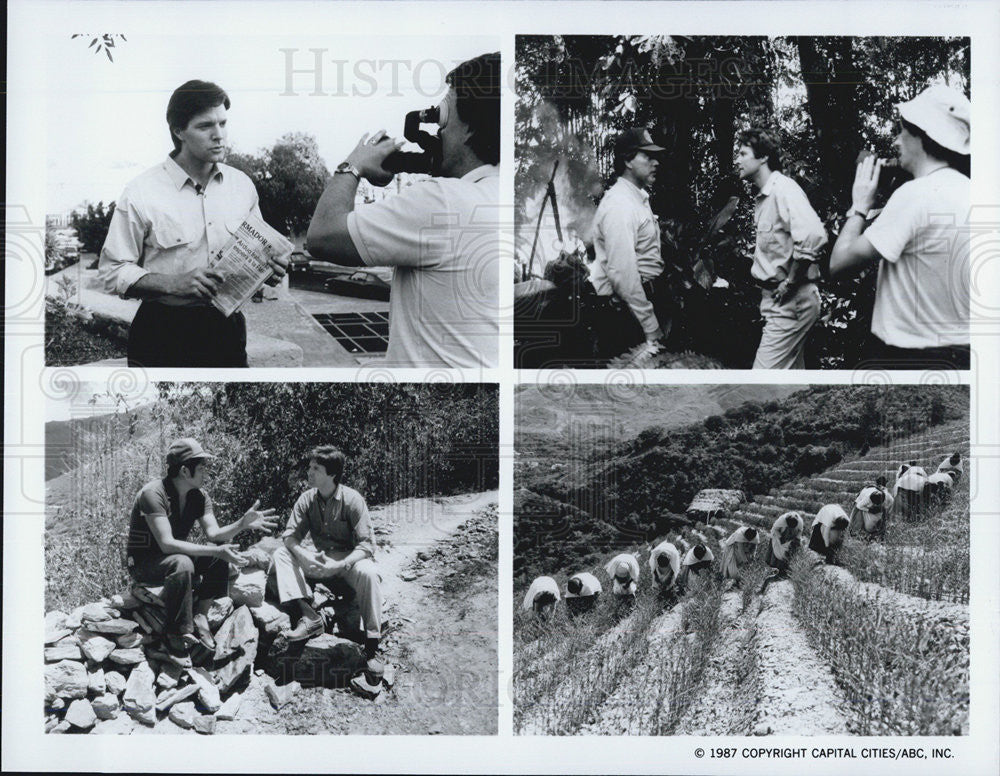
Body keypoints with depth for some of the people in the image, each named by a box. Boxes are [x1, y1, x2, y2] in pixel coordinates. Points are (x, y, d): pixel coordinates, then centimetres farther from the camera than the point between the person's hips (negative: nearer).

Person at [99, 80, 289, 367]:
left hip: (227, 329, 4)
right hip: (163, 335, -4)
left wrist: (270, 269, -5)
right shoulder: (141, 194, -8)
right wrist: (174, 283, -22)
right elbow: (112, 272, -8)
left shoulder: (242, 185, 7)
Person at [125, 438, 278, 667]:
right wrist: (216, 551, -36)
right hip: (144, 561, -7)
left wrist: (243, 524, -29)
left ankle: (200, 615, -14)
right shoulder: (153, 493, -24)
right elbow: (167, 544, -32)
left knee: (224, 558, -14)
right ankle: (176, 635, -28)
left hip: (176, 554, 7)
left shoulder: (199, 496, 0)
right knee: (182, 564, -38)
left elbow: (214, 533, -10)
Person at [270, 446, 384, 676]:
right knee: (280, 555, -16)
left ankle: (371, 650, -33)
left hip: (349, 560, -5)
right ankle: (308, 616, -32)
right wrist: (302, 556, -27)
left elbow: (367, 545, -19)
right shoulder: (307, 499, -2)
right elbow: (290, 534, -4)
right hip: (319, 560, 5)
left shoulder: (352, 499, -15)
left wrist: (339, 565, -33)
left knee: (368, 573, -37)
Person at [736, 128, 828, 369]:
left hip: (790, 302, -11)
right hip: (780, 301, 11)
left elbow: (813, 235, -30)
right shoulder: (763, 197, 17)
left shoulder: (783, 189, -15)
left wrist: (790, 283, -23)